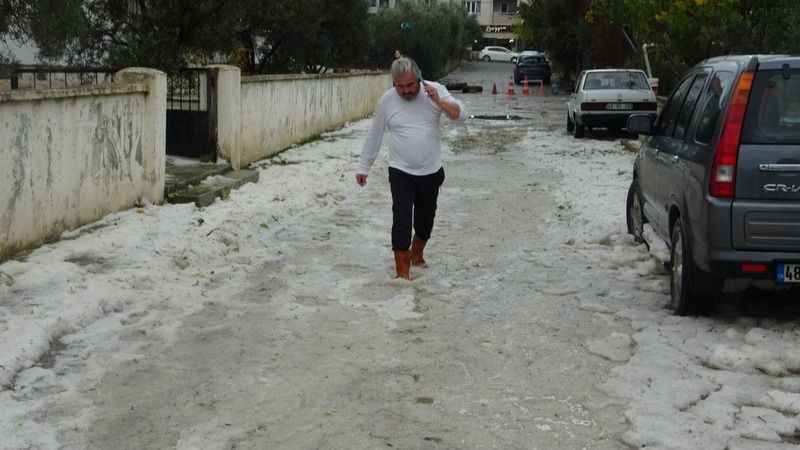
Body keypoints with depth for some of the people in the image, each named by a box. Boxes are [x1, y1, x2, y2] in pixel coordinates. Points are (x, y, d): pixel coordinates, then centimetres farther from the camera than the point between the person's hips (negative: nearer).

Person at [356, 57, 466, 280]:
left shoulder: (435, 90, -6)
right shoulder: (387, 100, -6)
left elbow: (461, 115, -13)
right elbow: (374, 136, 4)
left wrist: (438, 101, -28)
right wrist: (364, 167, 8)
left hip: (431, 172, 2)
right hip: (401, 172, -2)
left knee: (425, 220, 17)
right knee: (402, 221, -11)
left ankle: (416, 253, 42)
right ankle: (402, 272, -6)